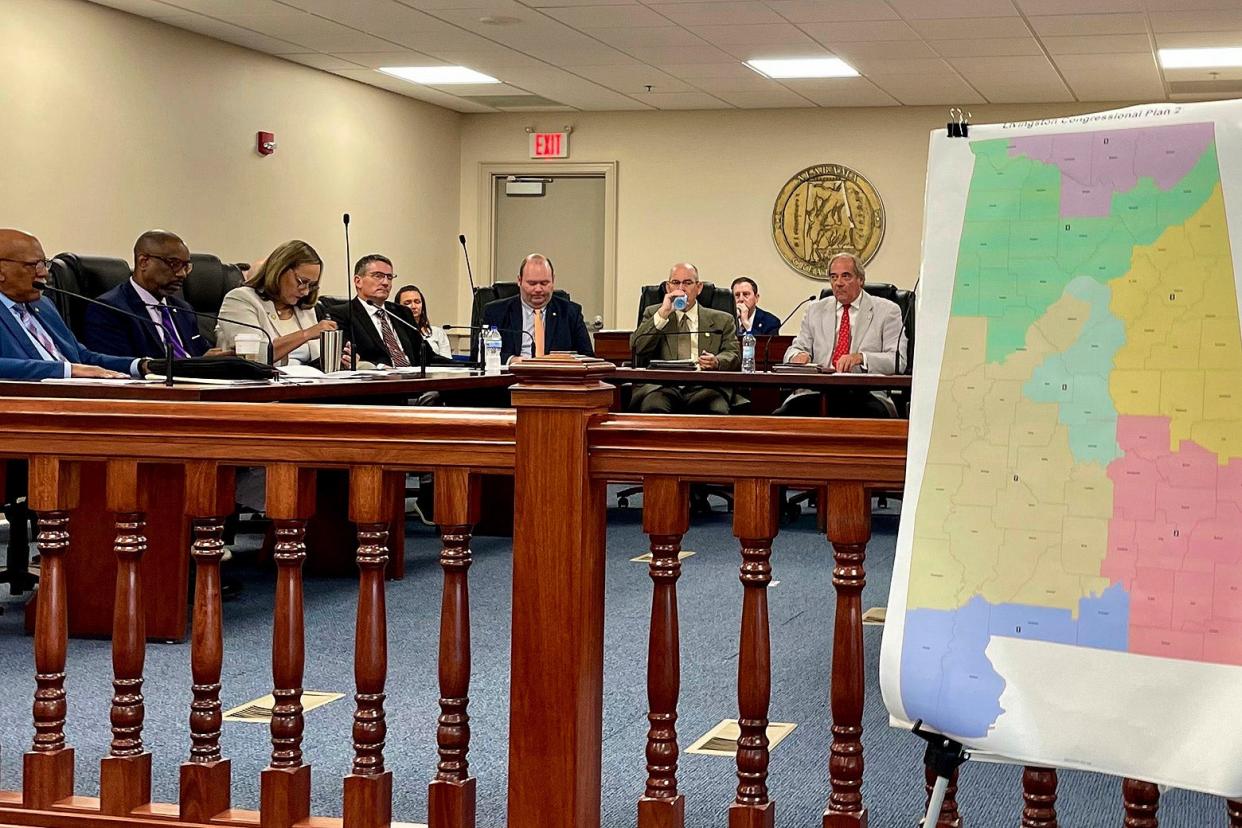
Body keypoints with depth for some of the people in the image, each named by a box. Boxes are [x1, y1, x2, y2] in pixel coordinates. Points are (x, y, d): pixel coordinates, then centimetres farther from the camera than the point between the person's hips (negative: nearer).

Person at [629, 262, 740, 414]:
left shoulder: (722, 320, 22)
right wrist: (662, 313, -2)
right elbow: (636, 348, 6)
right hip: (661, 385, 0)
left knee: (717, 412, -34)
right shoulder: (653, 313, 22)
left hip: (702, 387, 1)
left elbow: (733, 354, 13)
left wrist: (717, 362, -11)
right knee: (653, 408, -36)